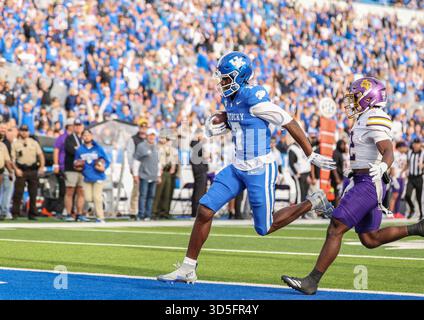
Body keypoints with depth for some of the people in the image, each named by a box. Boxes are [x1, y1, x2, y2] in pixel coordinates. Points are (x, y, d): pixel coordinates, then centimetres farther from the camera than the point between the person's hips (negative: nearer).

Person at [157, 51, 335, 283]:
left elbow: (289, 123, -16)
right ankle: (187, 269, 7)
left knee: (265, 228, 4)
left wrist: (312, 156, -12)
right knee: (204, 210, -1)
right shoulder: (230, 98, 6)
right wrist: (219, 125, 4)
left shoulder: (254, 99, -20)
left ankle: (313, 203, 23)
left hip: (260, 170, -8)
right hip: (239, 168, 8)